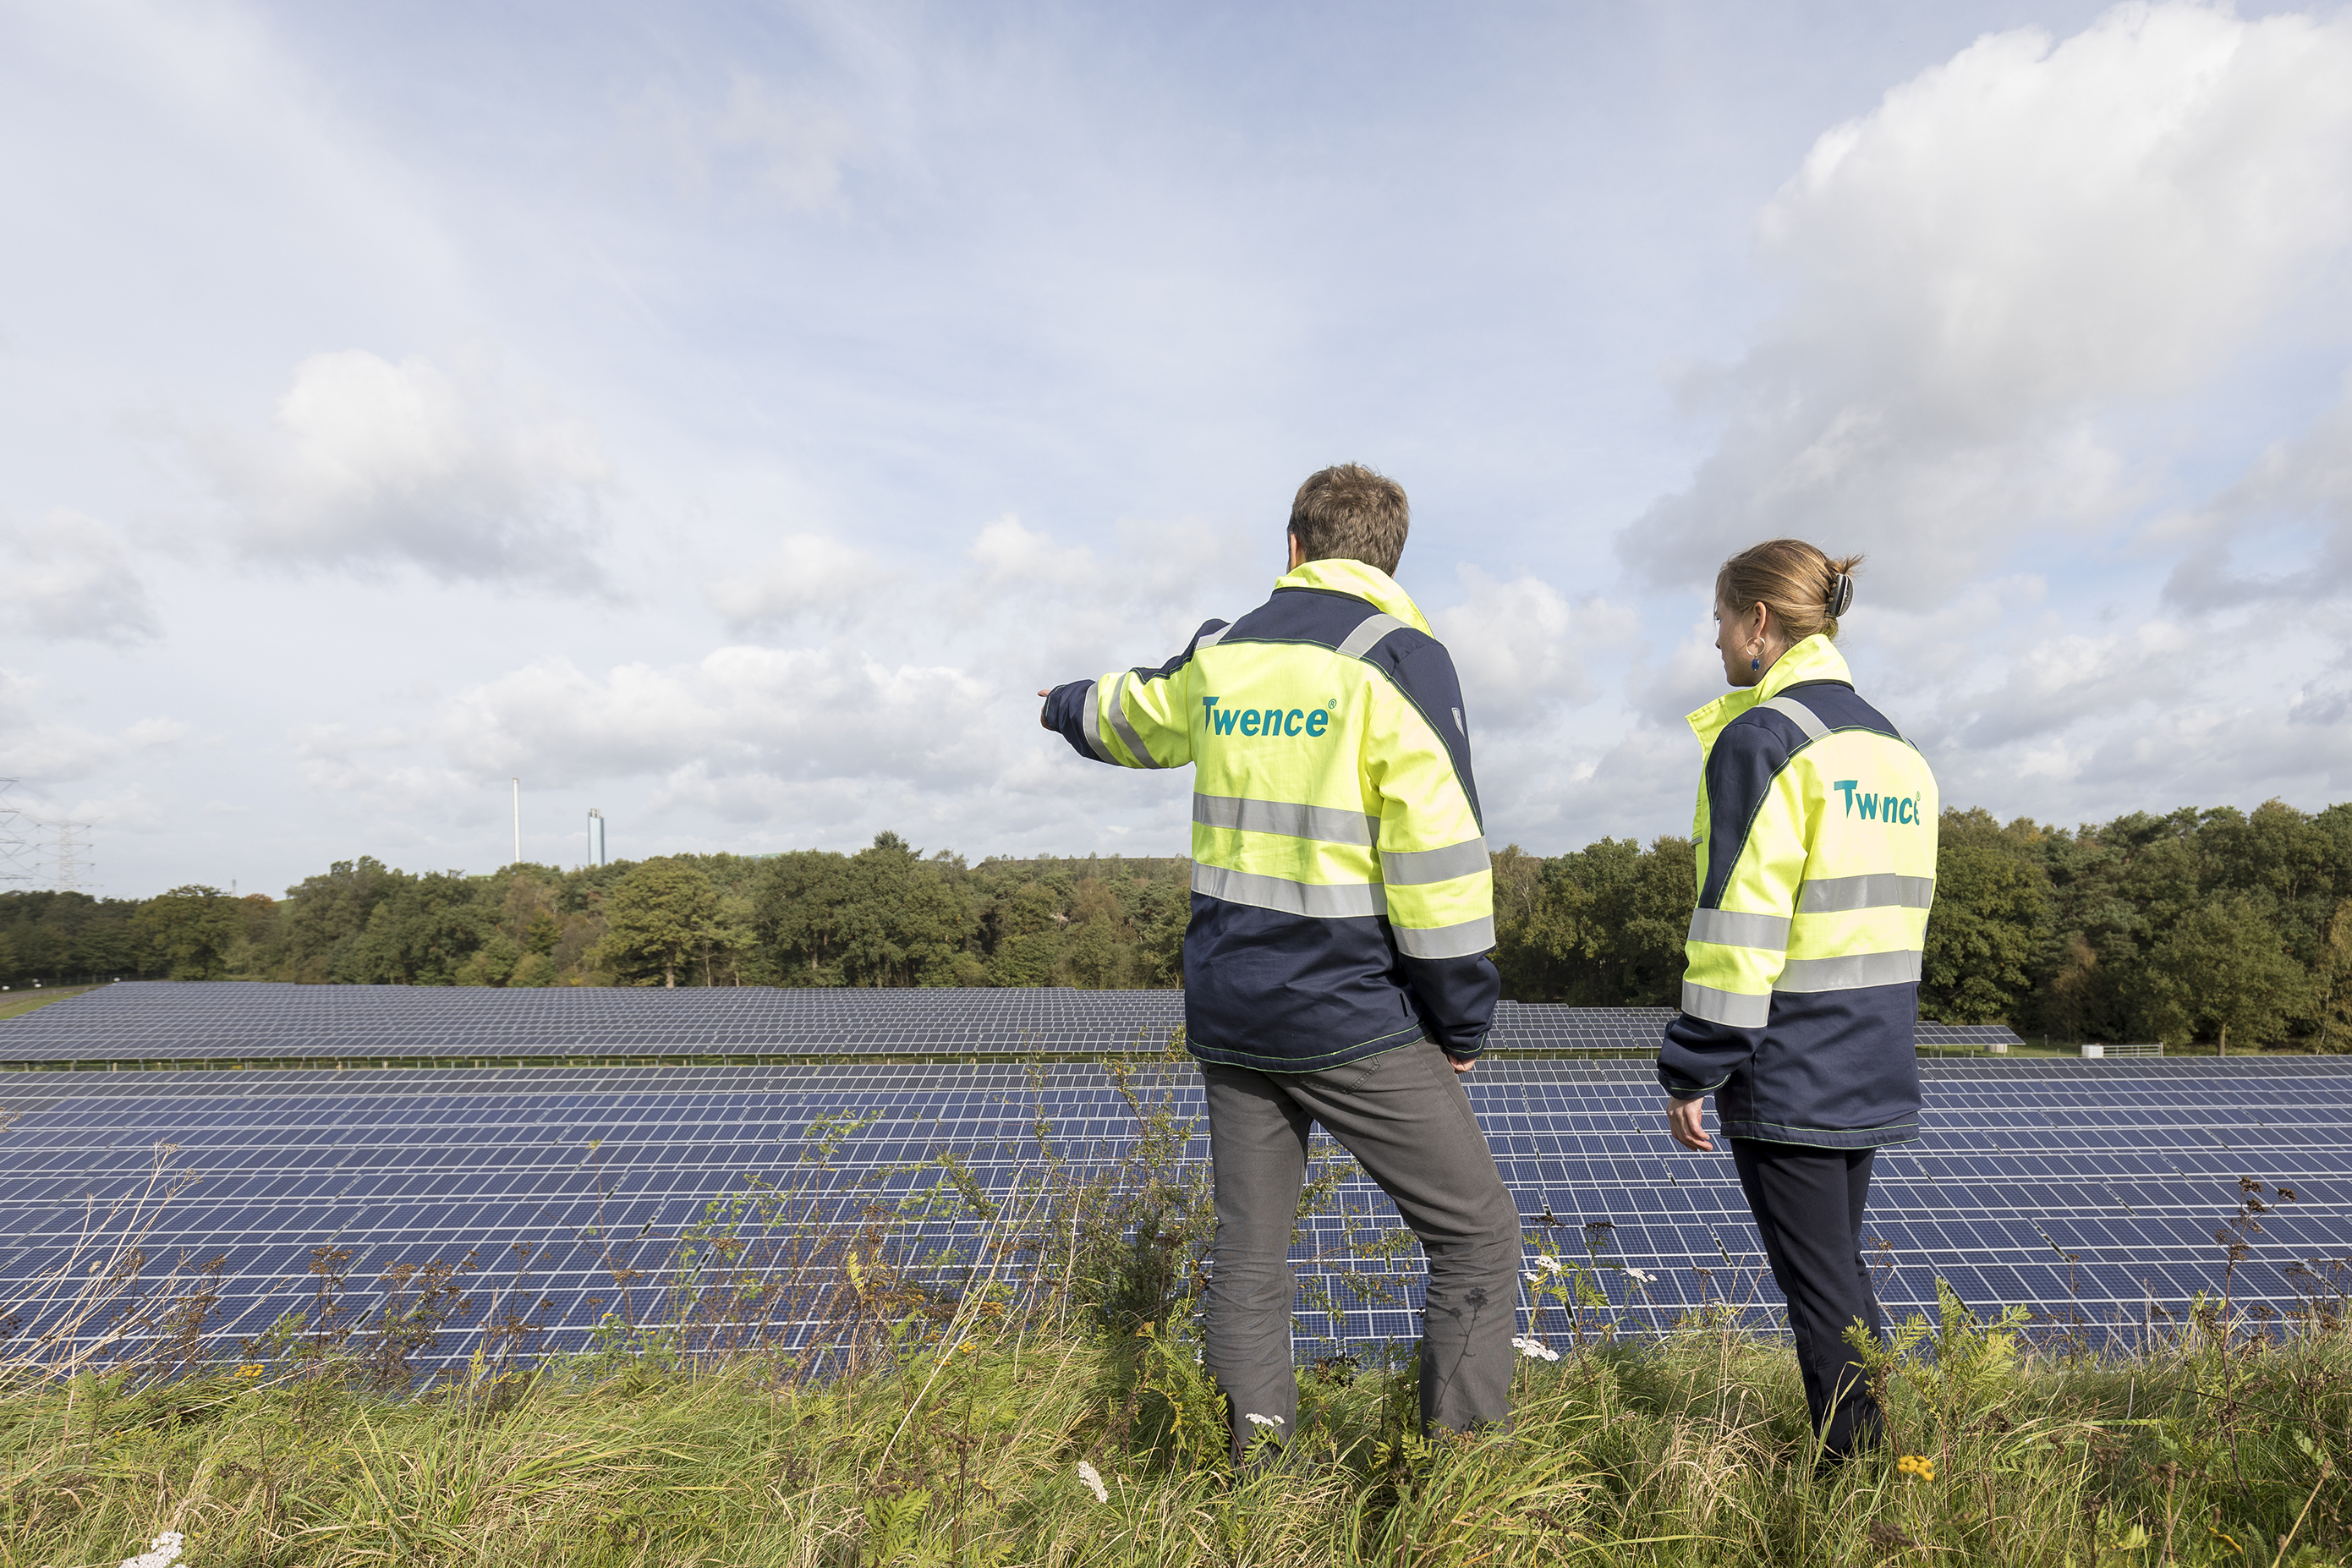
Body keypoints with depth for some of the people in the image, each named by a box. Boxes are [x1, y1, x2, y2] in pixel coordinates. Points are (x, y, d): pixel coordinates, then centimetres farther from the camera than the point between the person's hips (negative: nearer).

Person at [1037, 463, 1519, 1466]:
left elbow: (1132, 716, 29)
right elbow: (1437, 854, -15)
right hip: (1352, 1021, -5)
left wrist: (1070, 707, 53)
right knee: (1477, 1236, 7)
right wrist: (1463, 1019, -4)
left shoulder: (1223, 655, 8)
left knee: (1248, 1258, 16)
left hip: (1230, 1015, 6)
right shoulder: (1399, 660, -9)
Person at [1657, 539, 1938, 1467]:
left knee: (1820, 1287, 3)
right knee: (1840, 1269, 22)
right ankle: (1870, 1451, 33)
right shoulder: (1897, 749, 13)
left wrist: (1691, 1072, -13)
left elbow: (1739, 928, -18)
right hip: (1875, 1074, 9)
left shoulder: (1761, 739, -14)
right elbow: (1899, 912, 17)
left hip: (1786, 1079, -9)